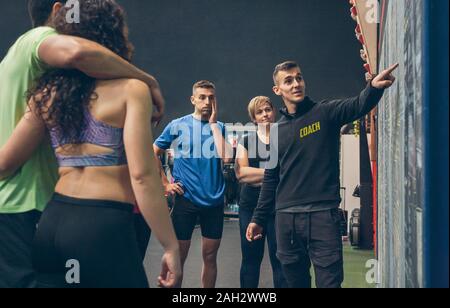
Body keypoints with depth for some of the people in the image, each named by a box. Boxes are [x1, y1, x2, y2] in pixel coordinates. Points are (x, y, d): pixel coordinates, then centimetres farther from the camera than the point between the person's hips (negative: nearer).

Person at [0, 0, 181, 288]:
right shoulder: (130, 88, -7)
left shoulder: (48, 93, 9)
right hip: (105, 227, -6)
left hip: (52, 221, 6)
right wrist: (171, 247, -11)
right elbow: (142, 175, -15)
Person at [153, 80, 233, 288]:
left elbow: (226, 157, -13)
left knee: (210, 256, 11)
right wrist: (165, 184, -3)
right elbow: (152, 154, 4)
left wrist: (213, 123, -9)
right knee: (178, 257, 4)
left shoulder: (220, 127, 4)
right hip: (186, 199, -2)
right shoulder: (178, 125, -1)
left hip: (214, 201, 2)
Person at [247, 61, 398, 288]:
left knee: (329, 282, -3)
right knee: (295, 282, 14)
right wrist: (258, 219, 14)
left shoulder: (326, 113, 1)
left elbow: (358, 105, -20)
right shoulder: (276, 131, 12)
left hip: (323, 214, -4)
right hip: (286, 219, 4)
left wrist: (374, 87, -42)